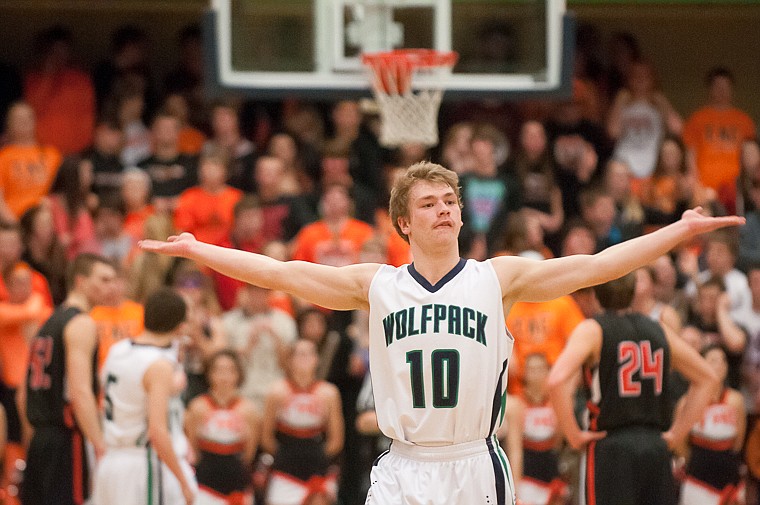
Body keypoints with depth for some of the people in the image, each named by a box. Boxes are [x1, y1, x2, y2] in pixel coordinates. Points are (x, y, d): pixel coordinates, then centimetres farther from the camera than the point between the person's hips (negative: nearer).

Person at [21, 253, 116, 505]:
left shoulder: (50, 322, 20)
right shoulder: (81, 324, -9)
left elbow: (25, 396, 22)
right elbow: (80, 393, -21)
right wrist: (101, 447, -22)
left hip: (41, 438, 9)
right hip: (68, 442, -9)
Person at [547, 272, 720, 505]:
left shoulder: (592, 330, -3)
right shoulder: (659, 331, 12)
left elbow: (557, 381, -20)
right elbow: (708, 379, 21)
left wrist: (573, 434, -9)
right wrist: (677, 433, 17)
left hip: (611, 446, -5)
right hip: (656, 446, 5)